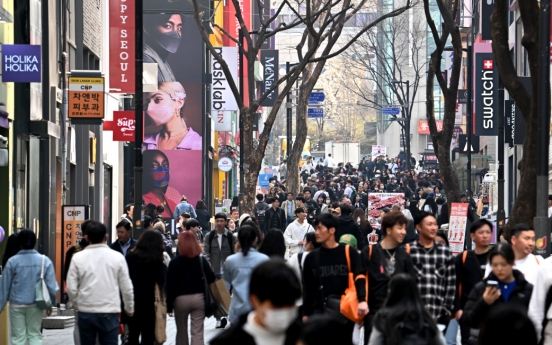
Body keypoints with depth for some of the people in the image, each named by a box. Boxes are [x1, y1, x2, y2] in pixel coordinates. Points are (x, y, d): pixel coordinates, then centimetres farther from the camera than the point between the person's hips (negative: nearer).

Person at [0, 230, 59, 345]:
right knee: (35, 335, 13)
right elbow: (52, 286, -4)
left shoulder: (12, 261, -9)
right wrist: (50, 303, 12)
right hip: (35, 305, 2)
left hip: (17, 305, -2)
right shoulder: (45, 261, -6)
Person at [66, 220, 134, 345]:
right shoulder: (117, 257, -3)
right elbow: (126, 288, 1)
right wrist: (129, 308, 17)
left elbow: (71, 288, -3)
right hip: (109, 312, -1)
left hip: (85, 312, 1)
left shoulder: (78, 257, -2)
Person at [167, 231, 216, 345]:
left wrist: (169, 306, -5)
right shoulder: (202, 260, -1)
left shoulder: (174, 262, -6)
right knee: (198, 333, 0)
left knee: (181, 332, 16)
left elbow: (171, 286, -8)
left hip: (180, 299, -1)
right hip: (198, 298, 1)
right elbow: (211, 278, -7)